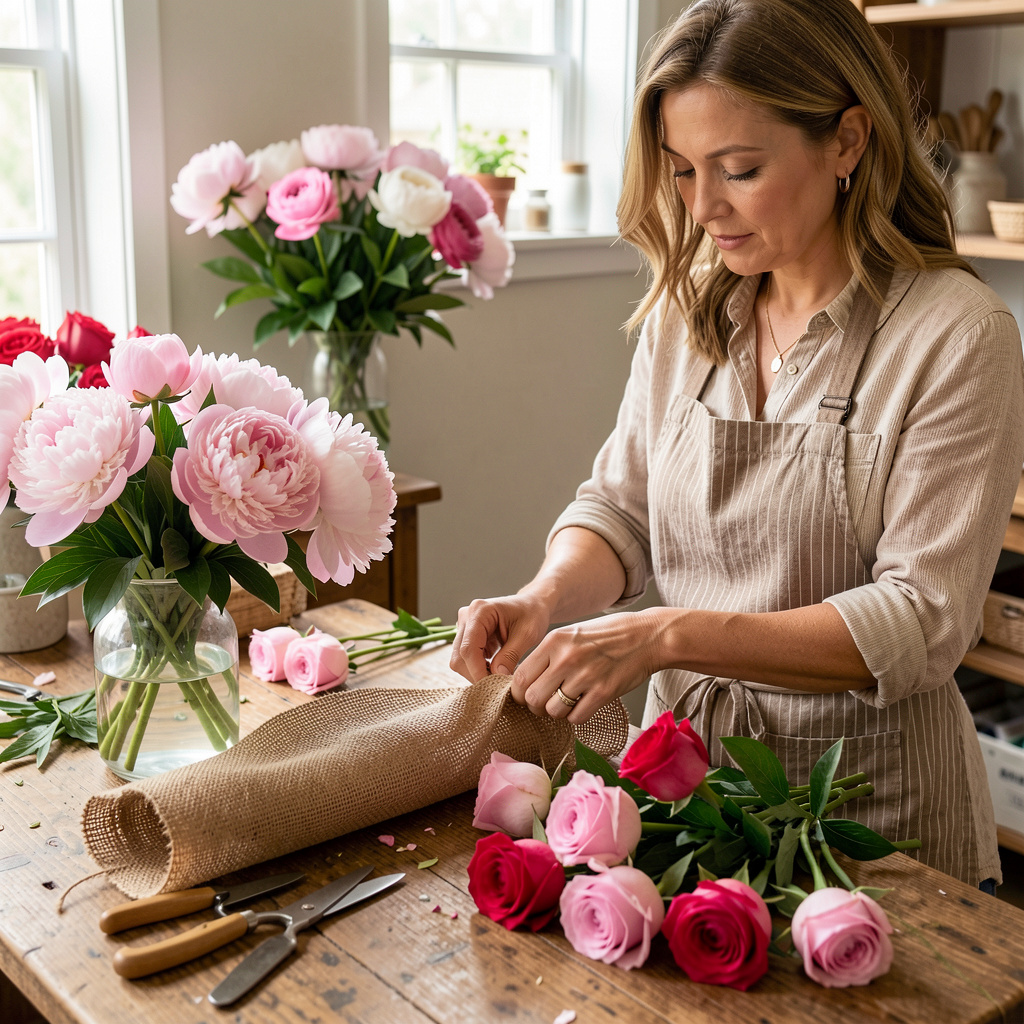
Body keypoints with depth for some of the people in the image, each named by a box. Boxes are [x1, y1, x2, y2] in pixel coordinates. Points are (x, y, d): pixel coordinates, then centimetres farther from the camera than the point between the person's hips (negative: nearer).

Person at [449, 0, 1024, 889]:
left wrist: (670, 636, -29)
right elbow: (621, 507, 5)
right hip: (686, 760, 5)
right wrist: (546, 600, -17)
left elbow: (922, 622, -21)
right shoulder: (685, 312, 0)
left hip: (874, 803, -4)